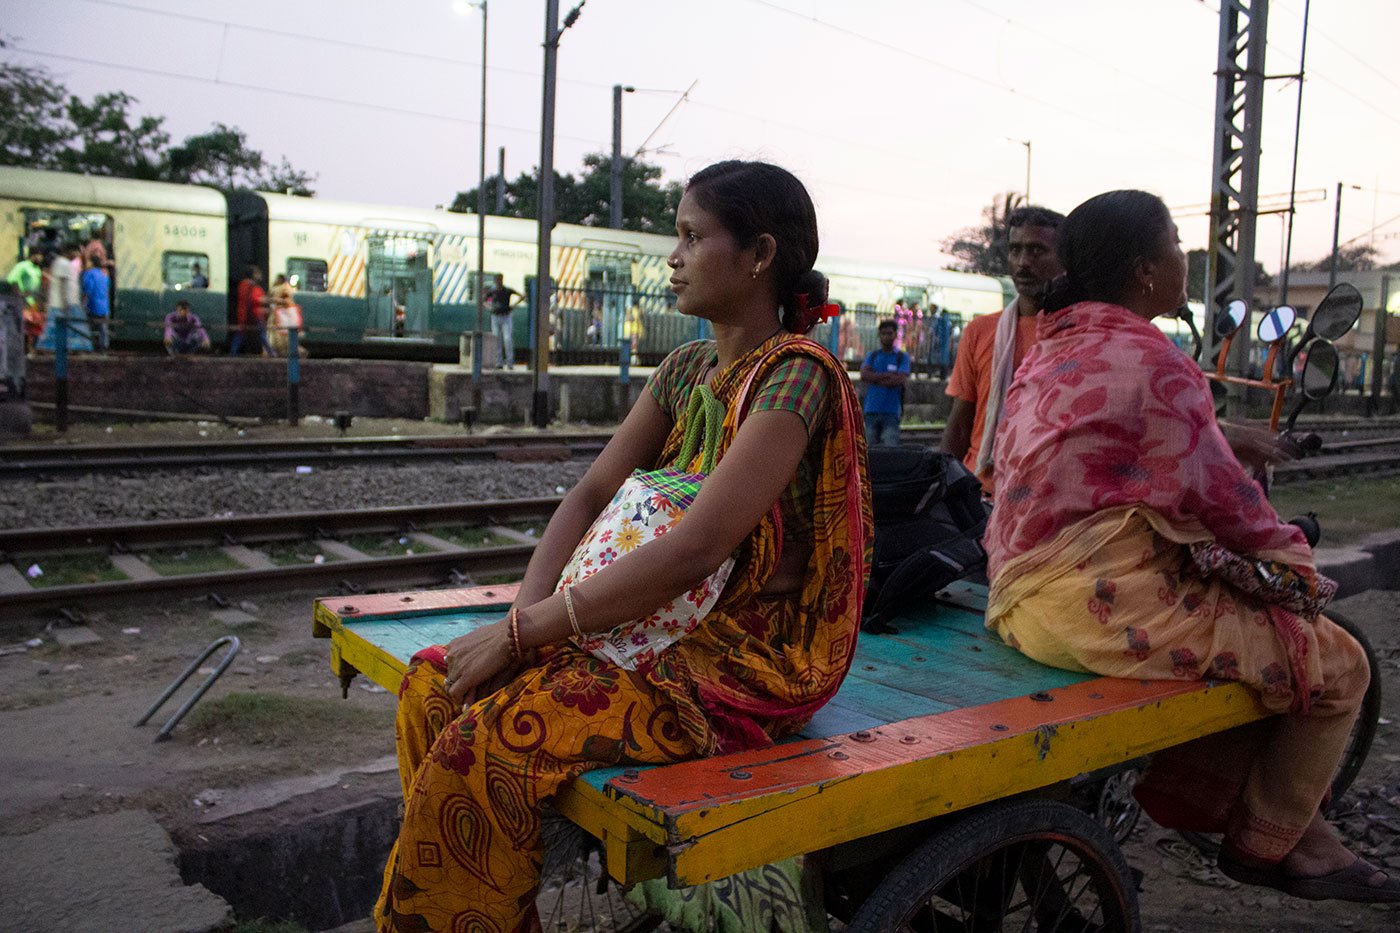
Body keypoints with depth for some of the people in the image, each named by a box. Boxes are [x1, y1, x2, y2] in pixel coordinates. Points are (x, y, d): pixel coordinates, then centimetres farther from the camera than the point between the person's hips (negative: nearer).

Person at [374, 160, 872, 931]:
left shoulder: (796, 377, -17)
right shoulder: (685, 370, 10)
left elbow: (693, 551, -26)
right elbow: (591, 495, 6)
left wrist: (523, 631, -22)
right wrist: (528, 611, -11)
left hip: (752, 657, -8)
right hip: (668, 624, 8)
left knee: (487, 739, -24)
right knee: (432, 685, -3)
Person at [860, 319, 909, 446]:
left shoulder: (902, 357, 8)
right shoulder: (871, 356, 16)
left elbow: (901, 379, -7)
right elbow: (864, 375, -2)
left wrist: (875, 378, -2)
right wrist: (888, 375, -8)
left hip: (891, 412, -2)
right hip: (871, 410, 3)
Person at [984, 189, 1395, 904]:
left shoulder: (1051, 349, 13)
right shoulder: (1151, 362, -16)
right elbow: (1219, 495, -12)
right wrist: (1296, 562, 5)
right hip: (1106, 608, -10)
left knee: (1267, 629, 26)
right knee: (1337, 664, 6)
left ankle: (1290, 819, 34)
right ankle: (1265, 843, 25)